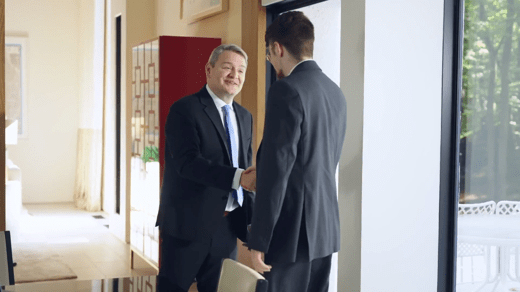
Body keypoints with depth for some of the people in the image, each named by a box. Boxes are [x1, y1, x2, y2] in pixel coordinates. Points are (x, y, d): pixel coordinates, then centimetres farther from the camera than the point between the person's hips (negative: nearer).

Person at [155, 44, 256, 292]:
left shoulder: (245, 117, 13)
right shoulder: (185, 110, -9)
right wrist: (237, 177, -32)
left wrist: (253, 212, 4)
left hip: (227, 226, 6)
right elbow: (188, 162, -22)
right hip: (188, 224, -6)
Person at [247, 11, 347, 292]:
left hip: (293, 229, -8)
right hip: (325, 226, 8)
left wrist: (258, 240, -14)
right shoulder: (335, 92, 11)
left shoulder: (286, 90, -15)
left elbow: (276, 171, -19)